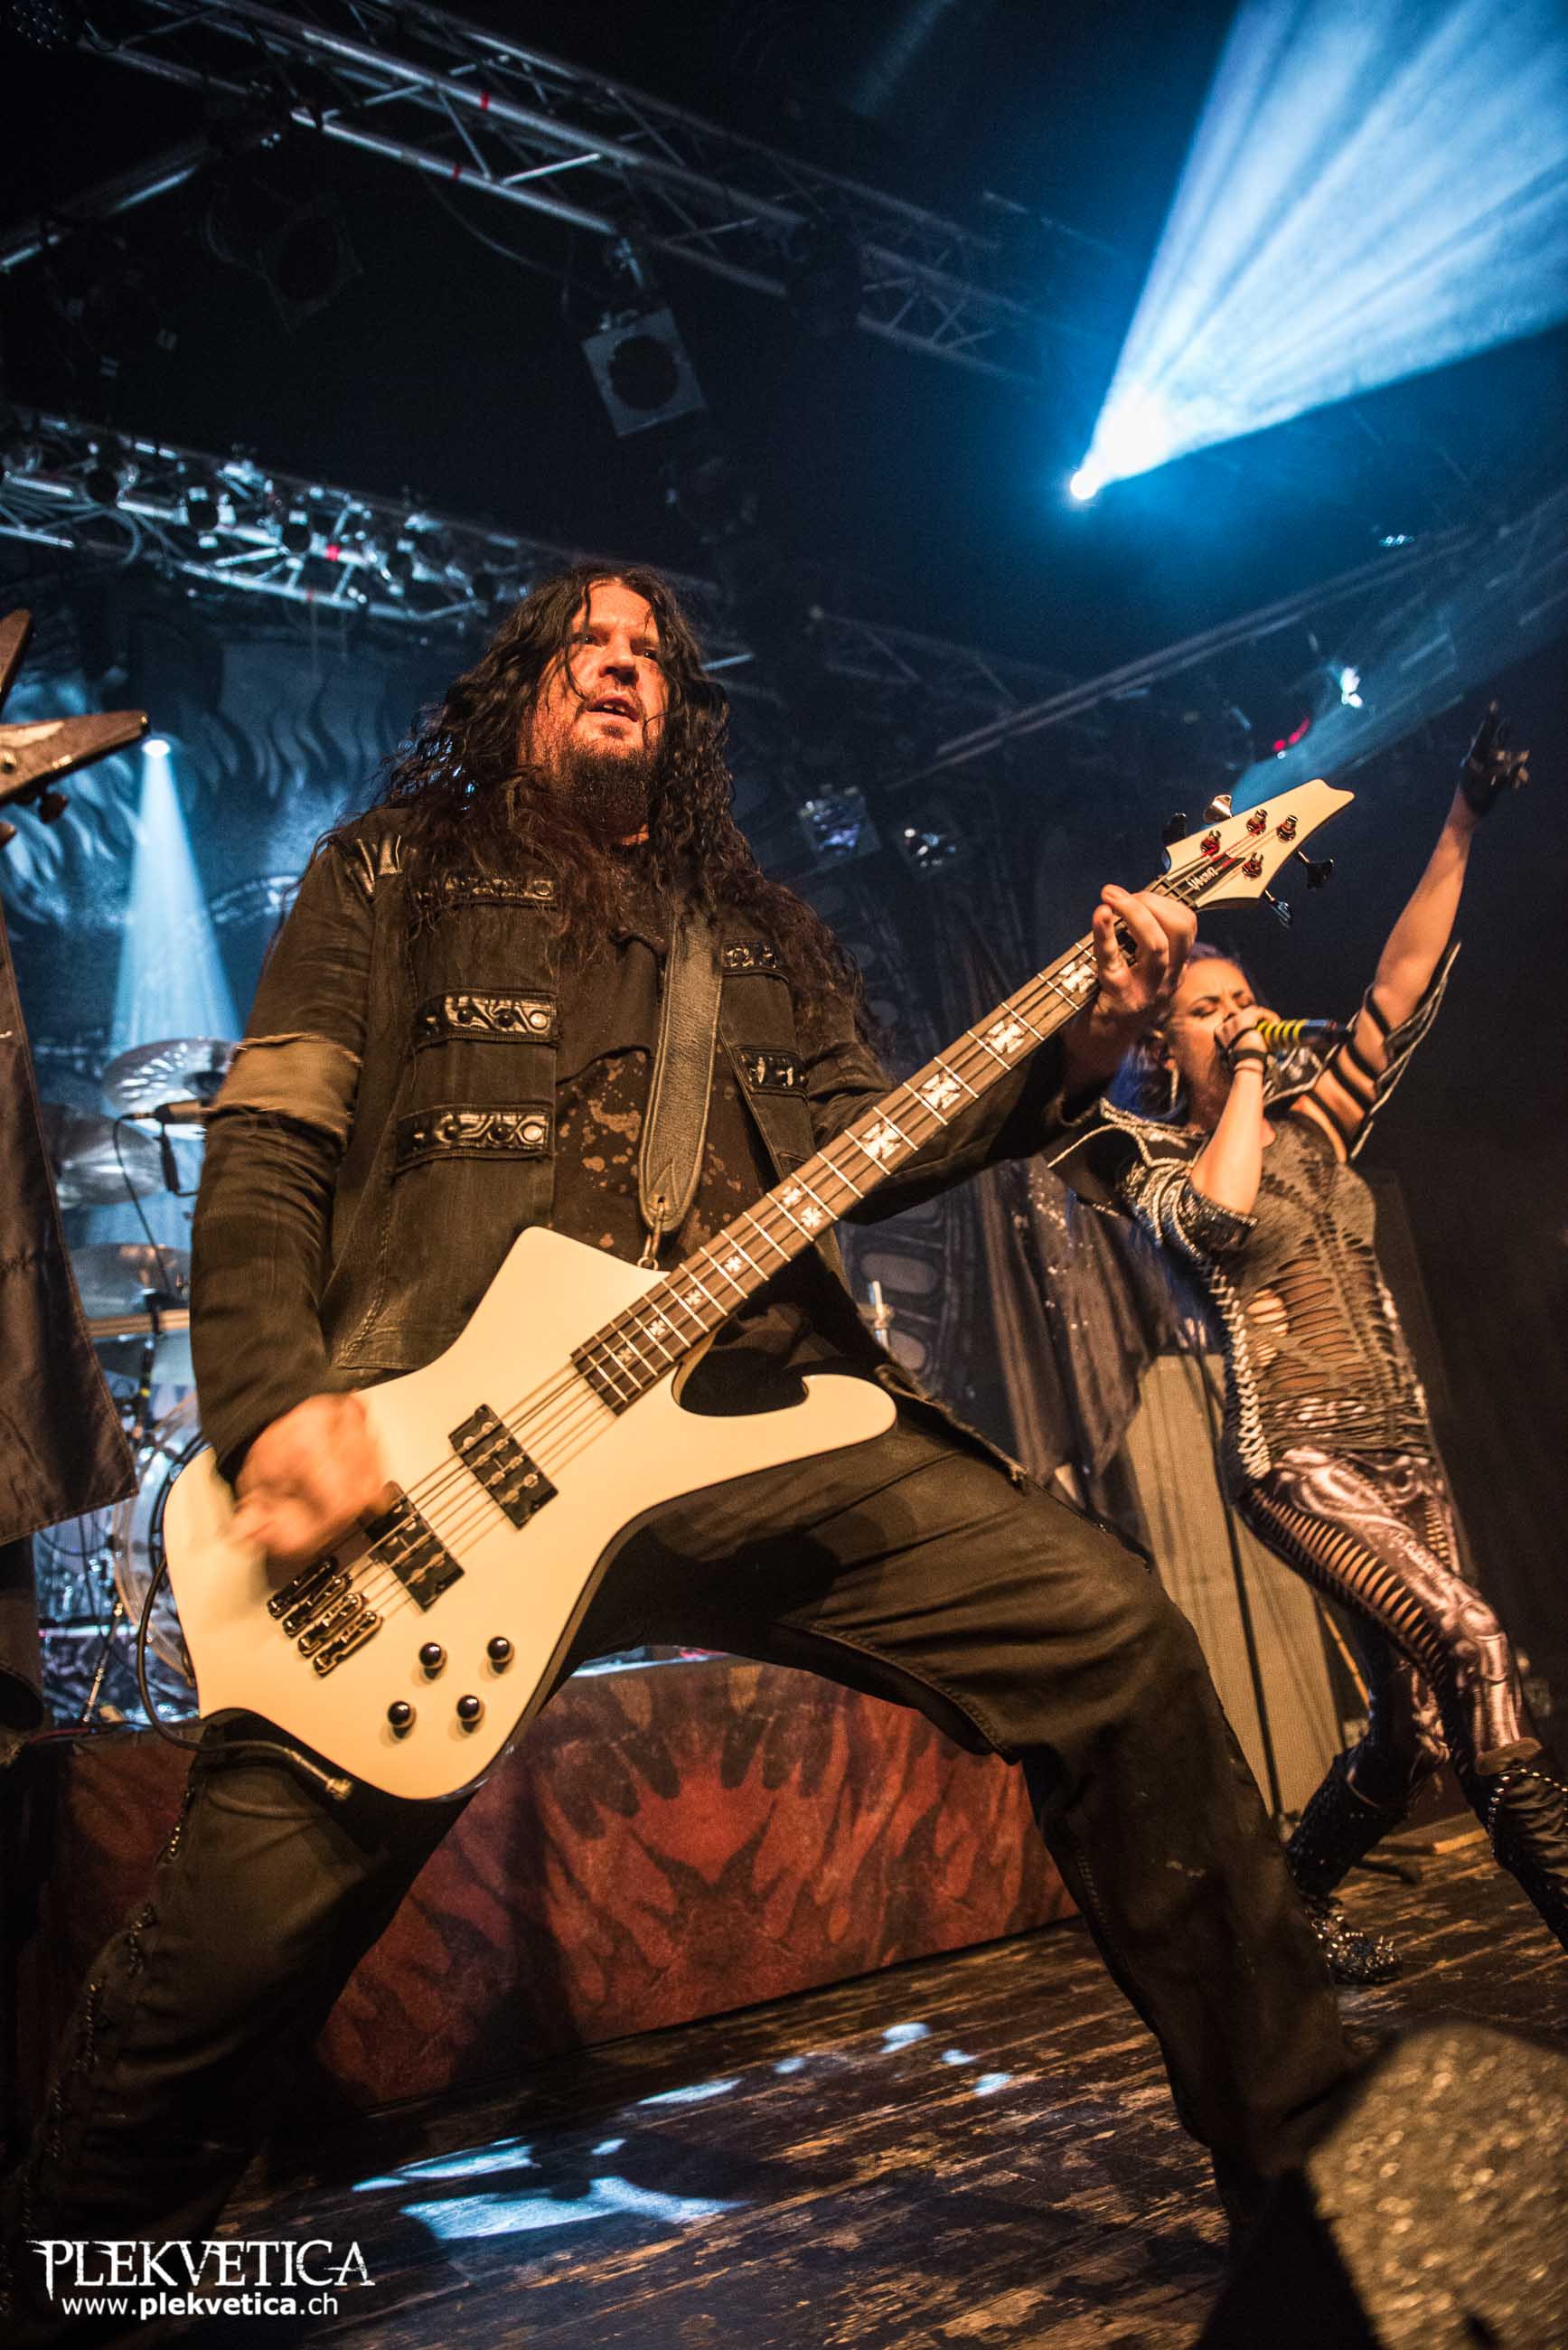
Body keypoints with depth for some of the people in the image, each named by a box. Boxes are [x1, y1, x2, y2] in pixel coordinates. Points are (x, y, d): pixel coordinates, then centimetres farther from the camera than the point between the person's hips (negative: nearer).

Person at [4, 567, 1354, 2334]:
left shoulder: (760, 929, 27)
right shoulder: (395, 873, 16)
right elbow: (266, 1152, 6)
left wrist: (1073, 1048, 1)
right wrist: (272, 1403, -12)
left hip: (760, 1417, 3)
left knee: (1117, 1643, -10)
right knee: (237, 1938, -10)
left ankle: (1297, 2155, 9)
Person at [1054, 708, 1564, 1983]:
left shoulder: (1314, 1120, 15)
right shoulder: (1149, 1162, 0)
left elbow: (1404, 986, 9)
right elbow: (1215, 1218, -25)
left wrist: (1465, 819, 3)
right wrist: (1243, 1078, -12)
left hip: (1403, 1450, 6)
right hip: (1298, 1456, -6)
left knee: (1419, 1724, 7)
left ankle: (1291, 1898, 28)